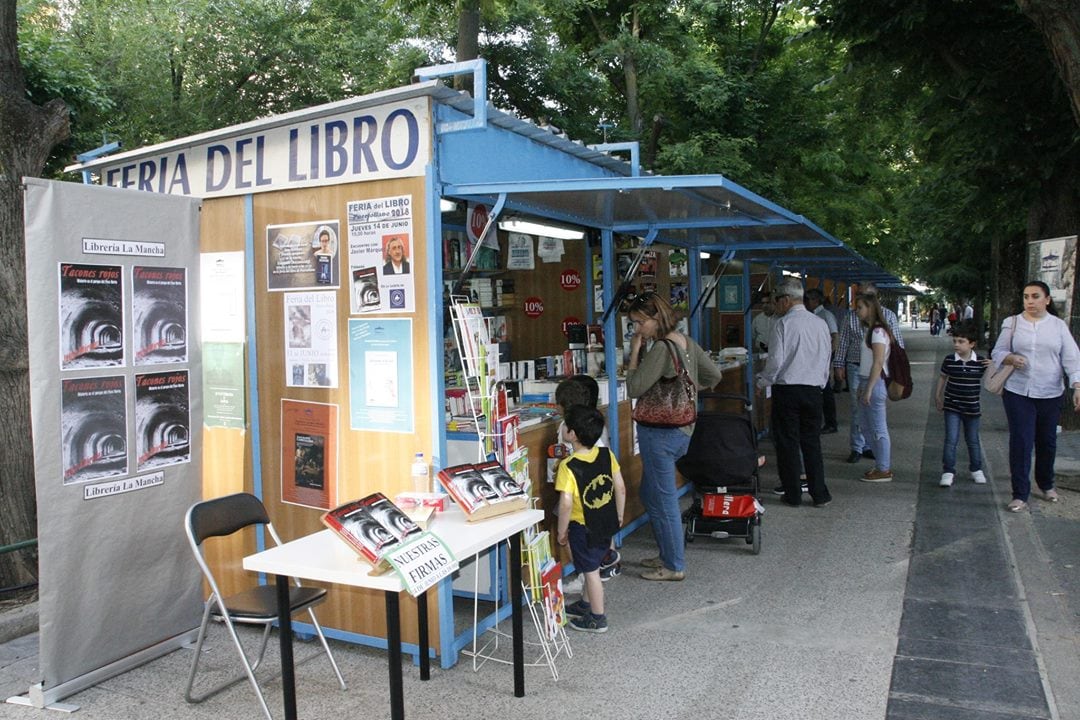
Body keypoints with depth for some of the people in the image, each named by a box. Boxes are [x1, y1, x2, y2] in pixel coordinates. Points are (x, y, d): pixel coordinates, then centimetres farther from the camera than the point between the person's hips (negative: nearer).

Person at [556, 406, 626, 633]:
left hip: (583, 527, -6)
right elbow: (620, 488, -1)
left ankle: (598, 619, 24)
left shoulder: (568, 467, -24)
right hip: (607, 523, 6)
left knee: (591, 571, 10)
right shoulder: (607, 455, -8)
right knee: (592, 566, 25)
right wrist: (619, 516, 12)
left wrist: (562, 531, -11)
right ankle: (586, 604, 42)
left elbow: (566, 504, -26)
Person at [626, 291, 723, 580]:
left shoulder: (661, 349, -20)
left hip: (660, 433, -10)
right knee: (651, 495, 21)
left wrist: (635, 352, -12)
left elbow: (634, 388, -19)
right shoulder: (687, 343, 8)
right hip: (681, 429, 10)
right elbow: (713, 376, 17)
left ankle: (674, 566, 14)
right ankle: (669, 555, 31)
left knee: (662, 501, 2)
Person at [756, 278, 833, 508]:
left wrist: (762, 383, 2)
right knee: (812, 442, 12)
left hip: (786, 388, -5)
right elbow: (827, 358, 13)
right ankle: (819, 495, 14)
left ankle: (793, 495, 10)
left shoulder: (783, 324, -10)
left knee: (787, 443, 4)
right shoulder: (820, 323, 7)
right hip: (813, 389, 5)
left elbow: (776, 361, -12)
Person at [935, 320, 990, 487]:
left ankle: (976, 470, 32)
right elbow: (943, 377, 9)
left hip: (972, 408, 1)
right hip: (952, 407, -1)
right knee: (951, 440, -4)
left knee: (973, 441, 16)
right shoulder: (949, 360, -7)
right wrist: (938, 396, 15)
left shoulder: (981, 362, -8)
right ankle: (948, 472, 1)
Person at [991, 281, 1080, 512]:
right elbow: (997, 352, 4)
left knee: (1047, 441, 15)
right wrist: (1011, 358, -18)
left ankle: (1046, 484, 38)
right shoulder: (1012, 323, 2)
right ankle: (1020, 494, 2)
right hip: (1018, 393, -2)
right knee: (1020, 442, -5)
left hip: (1050, 395, 2)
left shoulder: (1058, 325, 3)